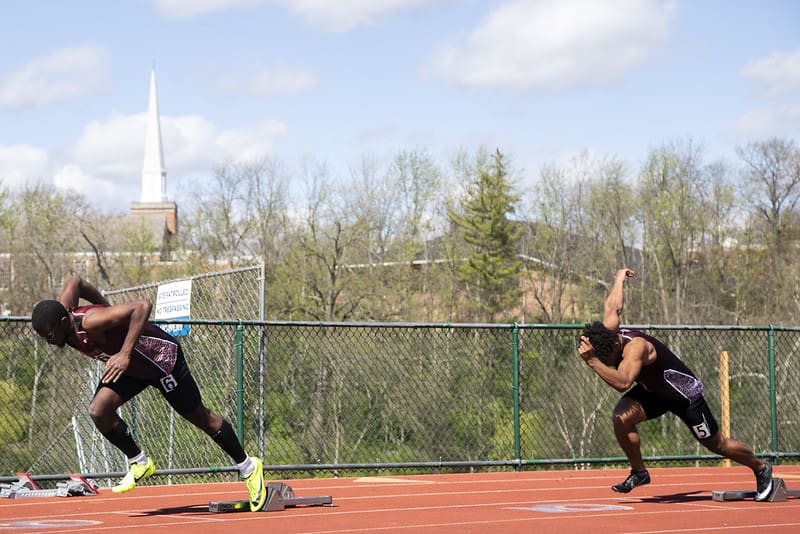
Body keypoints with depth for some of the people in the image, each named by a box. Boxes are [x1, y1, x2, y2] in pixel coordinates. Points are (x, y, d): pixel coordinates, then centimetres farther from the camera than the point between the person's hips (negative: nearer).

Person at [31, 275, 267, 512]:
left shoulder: (91, 322, -37)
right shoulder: (61, 312, -14)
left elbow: (143, 305, -42)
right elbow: (75, 282, 5)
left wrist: (125, 354, -46)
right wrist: (106, 306, 14)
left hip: (159, 356, -7)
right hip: (130, 367, 7)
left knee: (199, 417, 7)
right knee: (99, 410, -13)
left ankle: (248, 467, 25)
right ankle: (140, 463, 8)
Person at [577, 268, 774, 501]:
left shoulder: (635, 346, -40)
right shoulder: (607, 330, -17)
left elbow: (622, 382, -55)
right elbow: (613, 306, 4)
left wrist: (592, 360, -61)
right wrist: (619, 279, 21)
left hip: (683, 392, -7)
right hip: (652, 391, 7)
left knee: (716, 444, 8)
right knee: (621, 416, -22)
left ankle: (761, 469, 35)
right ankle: (638, 472, -2)